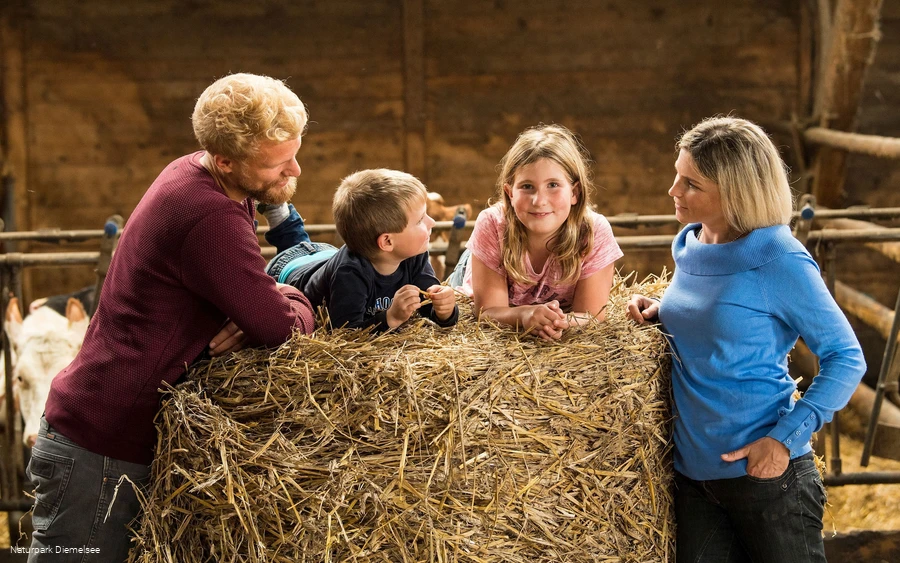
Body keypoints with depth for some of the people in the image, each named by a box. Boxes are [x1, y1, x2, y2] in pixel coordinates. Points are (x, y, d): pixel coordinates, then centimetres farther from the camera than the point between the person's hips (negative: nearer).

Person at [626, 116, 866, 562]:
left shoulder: (780, 262, -15)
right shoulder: (689, 246, 5)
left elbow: (846, 358, -11)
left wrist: (785, 438, -18)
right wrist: (659, 312, 2)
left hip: (765, 473, -6)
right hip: (694, 471, 6)